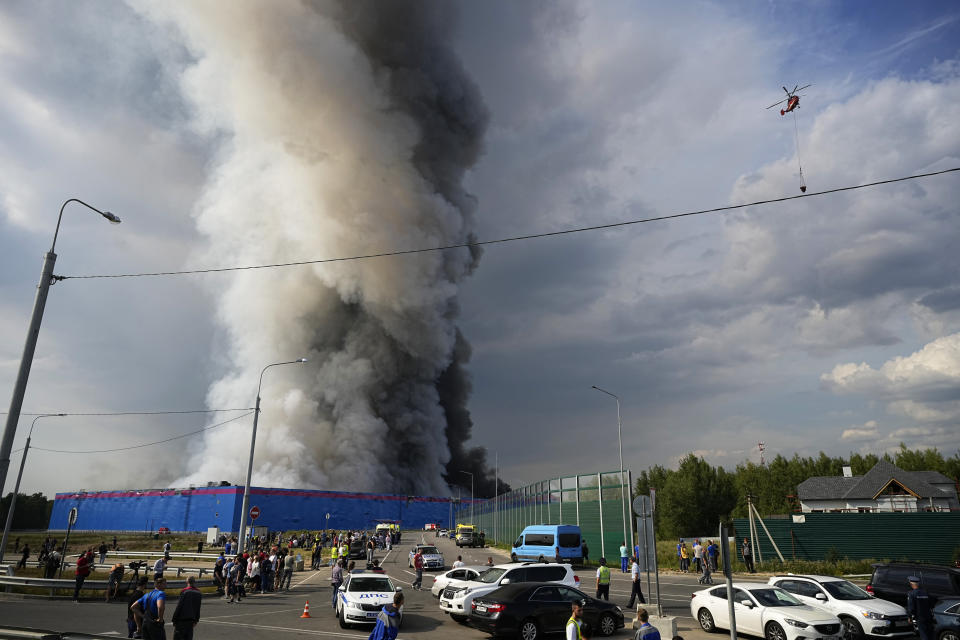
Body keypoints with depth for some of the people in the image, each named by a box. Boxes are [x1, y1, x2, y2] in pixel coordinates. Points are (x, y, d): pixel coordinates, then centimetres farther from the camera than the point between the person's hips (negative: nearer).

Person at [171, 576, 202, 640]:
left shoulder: (184, 591, -12)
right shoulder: (199, 593, 5)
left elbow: (179, 606, -12)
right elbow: (198, 609, 10)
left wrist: (174, 619, -3)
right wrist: (196, 620, 18)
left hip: (182, 619, -5)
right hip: (191, 620, 5)